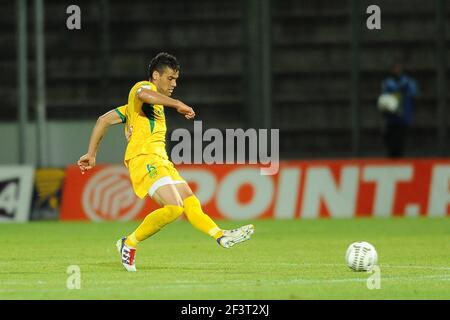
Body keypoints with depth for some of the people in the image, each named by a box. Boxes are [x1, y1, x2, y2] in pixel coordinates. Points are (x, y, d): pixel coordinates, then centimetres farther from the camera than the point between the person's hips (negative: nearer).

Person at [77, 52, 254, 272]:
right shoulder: (144, 87, 1)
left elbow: (104, 120, 30)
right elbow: (143, 94, -28)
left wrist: (92, 153, 26)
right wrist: (177, 104, -23)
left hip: (160, 161, 10)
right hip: (143, 159, -10)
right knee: (173, 207, -22)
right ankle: (129, 244, -11)